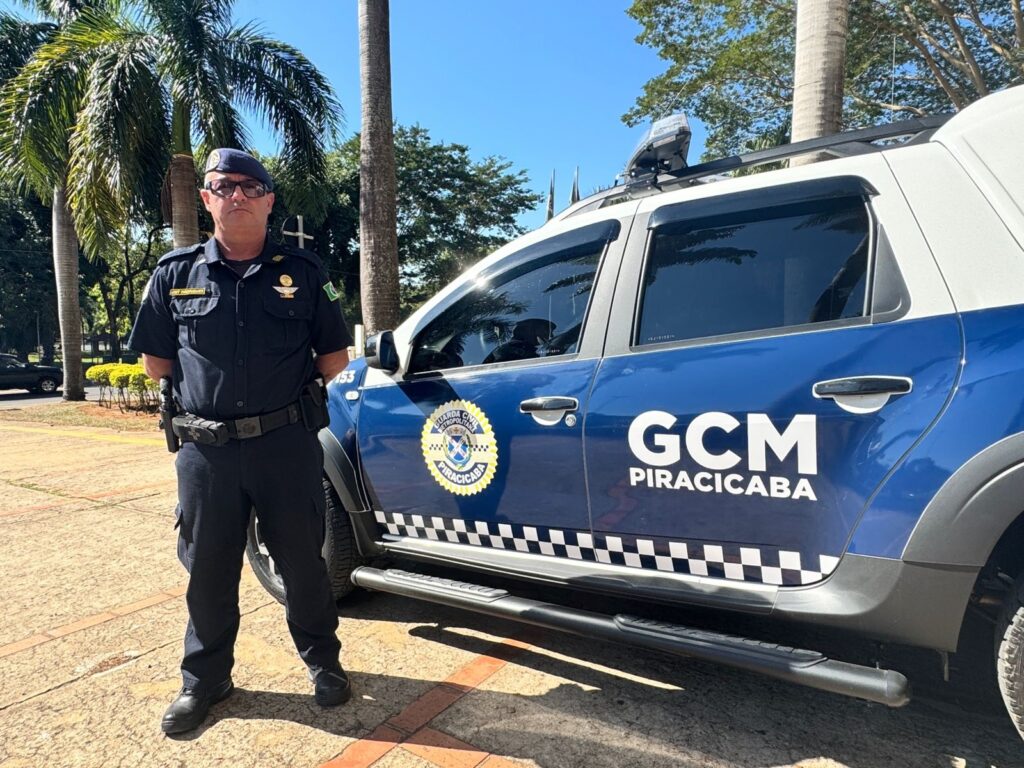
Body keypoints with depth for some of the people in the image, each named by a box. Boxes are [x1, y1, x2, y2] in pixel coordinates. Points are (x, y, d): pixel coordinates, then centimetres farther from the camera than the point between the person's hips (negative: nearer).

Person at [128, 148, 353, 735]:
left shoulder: (302, 272, 1)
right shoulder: (176, 273, 5)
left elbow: (335, 361, 5)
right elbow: (156, 364, 11)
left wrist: (287, 384, 5)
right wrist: (209, 389, 10)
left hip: (288, 444, -1)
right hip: (205, 449, 2)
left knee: (302, 560, 11)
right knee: (208, 570, 14)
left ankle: (323, 660, 33)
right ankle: (205, 679, 35)